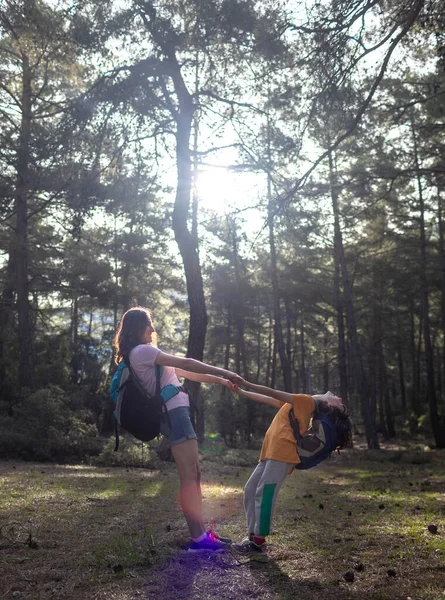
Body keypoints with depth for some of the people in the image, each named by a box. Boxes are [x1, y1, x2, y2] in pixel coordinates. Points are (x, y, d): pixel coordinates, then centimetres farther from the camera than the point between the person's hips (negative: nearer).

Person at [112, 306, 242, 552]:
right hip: (174, 412, -10)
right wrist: (224, 373, -9)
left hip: (175, 413, 10)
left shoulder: (146, 354, 24)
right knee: (189, 476, -13)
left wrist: (218, 380, 20)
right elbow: (185, 364, -11)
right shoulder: (142, 351, -8)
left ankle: (201, 531, 10)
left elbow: (181, 372, 23)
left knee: (193, 473, 8)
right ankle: (198, 538, -13)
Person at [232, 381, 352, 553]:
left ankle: (259, 542, -4)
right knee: (250, 490, 7)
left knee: (264, 494, -11)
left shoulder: (308, 401, -4)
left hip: (283, 454, -9)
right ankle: (253, 535, 12)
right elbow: (267, 400, 29)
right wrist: (241, 391, 30)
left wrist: (245, 383, -3)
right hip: (271, 453, 9)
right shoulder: (299, 404, 23)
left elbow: (273, 394, -6)